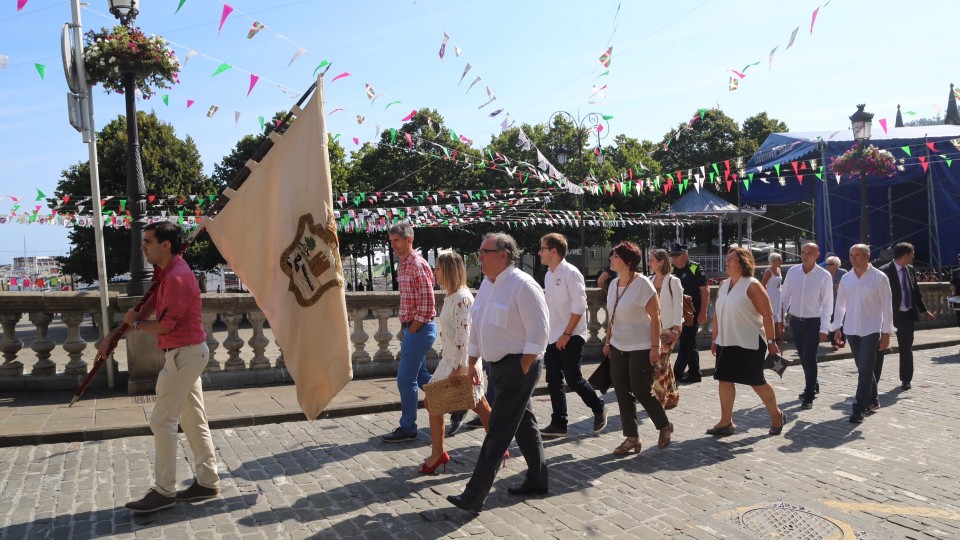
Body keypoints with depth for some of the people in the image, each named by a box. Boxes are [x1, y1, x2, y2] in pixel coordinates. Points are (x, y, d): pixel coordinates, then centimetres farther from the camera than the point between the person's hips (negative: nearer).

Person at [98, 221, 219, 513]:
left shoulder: (178, 277, -21)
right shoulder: (165, 273, 12)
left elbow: (164, 325, -20)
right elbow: (149, 307, 14)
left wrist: (134, 324, -2)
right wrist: (114, 335, 9)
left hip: (184, 355, -10)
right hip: (187, 354, 10)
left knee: (162, 421, -3)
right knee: (193, 419, 13)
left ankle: (164, 491, 6)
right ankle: (207, 481, 21)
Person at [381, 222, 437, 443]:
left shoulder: (418, 265, -16)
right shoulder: (402, 265, 13)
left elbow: (428, 303, -19)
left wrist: (412, 330, -15)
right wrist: (404, 329, 14)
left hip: (419, 329, -10)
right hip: (410, 327, 10)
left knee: (405, 379, -5)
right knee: (420, 376, 17)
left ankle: (407, 428, 7)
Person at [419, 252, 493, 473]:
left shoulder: (462, 298, -19)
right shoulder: (449, 297, 10)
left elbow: (464, 334, -24)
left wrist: (457, 366, -26)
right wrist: (449, 361, 19)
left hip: (462, 361, -10)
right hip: (449, 359, 10)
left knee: (480, 406, 2)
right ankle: (438, 453, 17)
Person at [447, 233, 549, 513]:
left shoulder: (522, 285, -17)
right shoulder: (487, 284, 10)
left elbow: (539, 329, -19)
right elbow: (476, 325, 16)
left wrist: (523, 369, -17)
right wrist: (473, 362, 14)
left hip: (518, 366, -8)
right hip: (497, 365, 9)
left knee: (498, 430, -6)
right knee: (524, 424, 18)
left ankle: (474, 495, -3)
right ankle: (537, 480, 31)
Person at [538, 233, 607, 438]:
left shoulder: (570, 273, -13)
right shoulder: (548, 275, 11)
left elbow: (579, 306, -17)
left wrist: (567, 334, -18)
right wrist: (546, 333, 12)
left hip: (571, 337, -8)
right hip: (553, 337, 8)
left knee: (573, 379, -3)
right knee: (553, 381, 7)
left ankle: (599, 408, 21)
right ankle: (558, 424, 14)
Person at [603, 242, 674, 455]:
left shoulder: (642, 283, -14)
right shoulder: (613, 284, 6)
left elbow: (655, 316, -15)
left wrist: (655, 346, -18)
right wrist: (608, 342, 13)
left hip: (641, 348, -7)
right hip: (619, 347, 7)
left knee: (641, 392, -1)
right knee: (622, 393, 5)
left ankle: (665, 426, 24)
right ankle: (631, 437, 15)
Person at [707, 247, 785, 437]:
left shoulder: (752, 285, -12)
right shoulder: (723, 285, 9)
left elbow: (767, 314, -13)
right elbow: (717, 313, 13)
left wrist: (771, 341, -15)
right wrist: (715, 338, 14)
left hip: (750, 343, -7)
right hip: (727, 343, 7)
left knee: (756, 382, 2)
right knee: (725, 379, 5)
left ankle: (777, 415, 24)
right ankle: (726, 421, 13)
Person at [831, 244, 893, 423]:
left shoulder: (879, 278, -7)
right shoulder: (846, 278, 5)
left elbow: (886, 306, -6)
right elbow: (840, 304, 10)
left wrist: (886, 332, -7)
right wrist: (836, 329, 9)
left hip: (871, 330, -4)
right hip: (851, 330, 4)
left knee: (865, 370, -6)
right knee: (863, 369, 15)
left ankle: (859, 409, -4)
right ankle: (872, 401, 31)